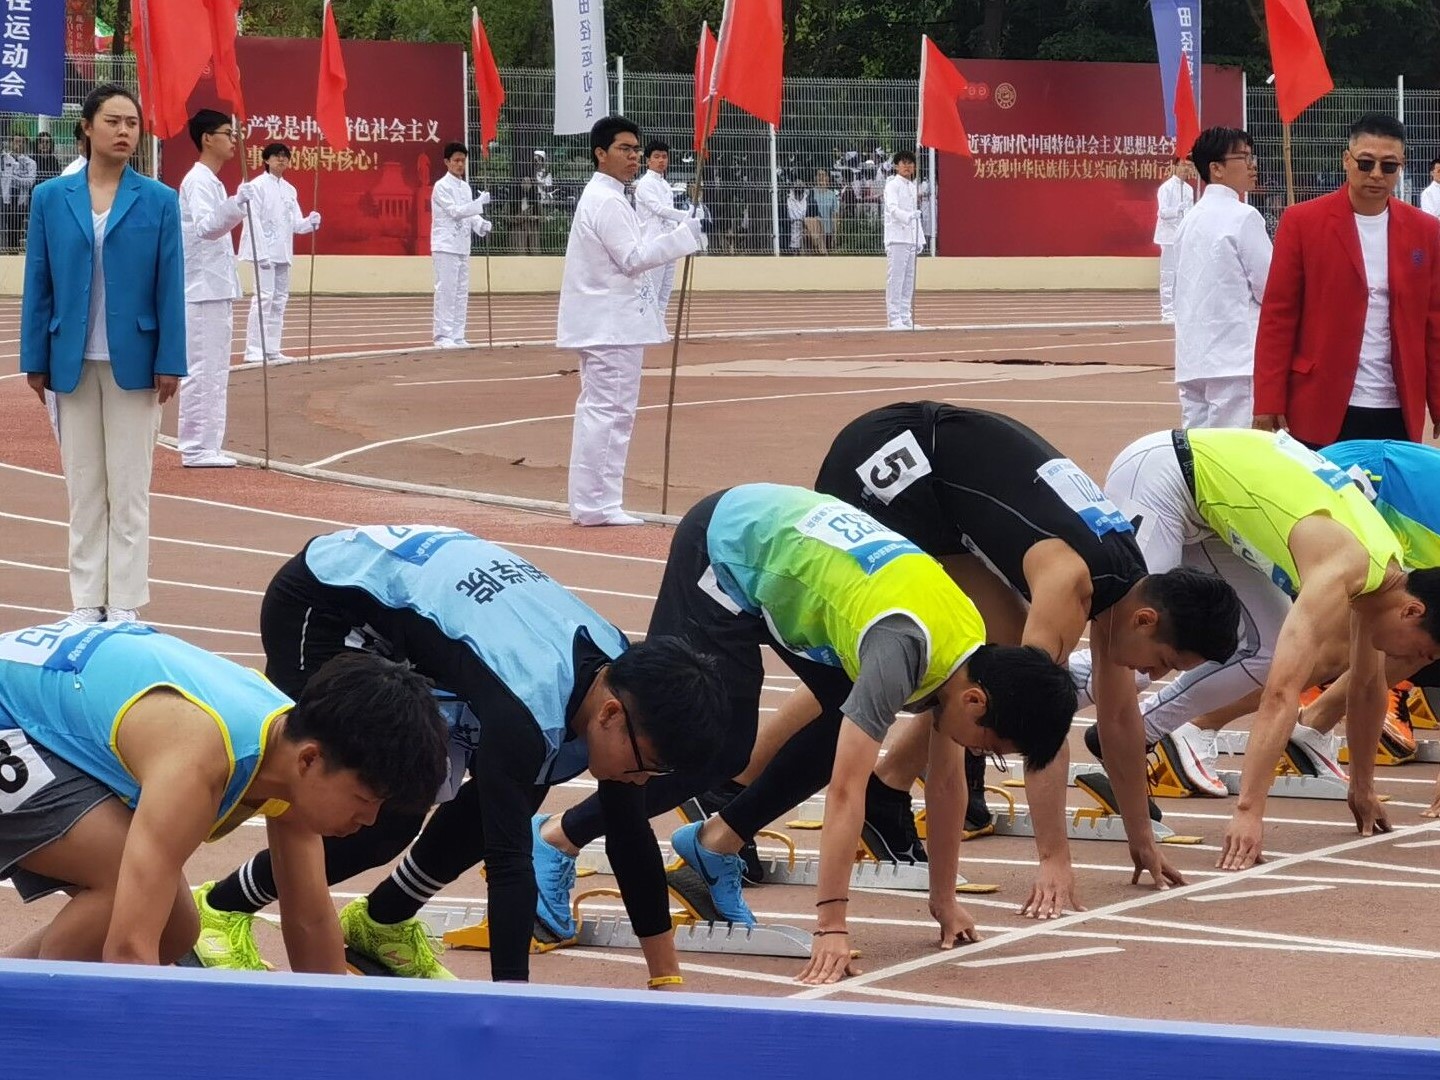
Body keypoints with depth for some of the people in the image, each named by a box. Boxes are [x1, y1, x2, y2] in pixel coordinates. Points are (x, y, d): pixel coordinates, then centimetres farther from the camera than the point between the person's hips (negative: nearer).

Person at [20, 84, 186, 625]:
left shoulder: (158, 200, -1)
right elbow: (38, 283, 3)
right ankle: (87, 600, 14)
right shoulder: (52, 198, 2)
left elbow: (170, 285, -2)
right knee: (83, 486, 8)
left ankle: (125, 603, 8)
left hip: (132, 362, -1)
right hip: (73, 362, 1)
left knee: (129, 487, 3)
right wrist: (35, 360, 1)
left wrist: (170, 362, -6)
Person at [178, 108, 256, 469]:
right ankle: (196, 449, -9)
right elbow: (204, 226, -28)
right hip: (203, 290, -10)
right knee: (202, 371, -9)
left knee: (214, 372, 11)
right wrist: (236, 205, -42)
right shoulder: (198, 181, -12)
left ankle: (206, 447, 15)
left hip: (216, 289, 10)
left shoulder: (210, 182, 18)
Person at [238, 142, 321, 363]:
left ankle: (272, 349, 13)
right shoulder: (258, 186, -5)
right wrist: (261, 253, -19)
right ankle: (253, 351, -14)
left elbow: (295, 224, 14)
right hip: (265, 251, -8)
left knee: (280, 300, 8)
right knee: (263, 298, -13)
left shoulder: (289, 189, 15)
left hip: (283, 253, 8)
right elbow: (253, 221, -12)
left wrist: (310, 222, -8)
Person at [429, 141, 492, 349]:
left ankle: (457, 336, 11)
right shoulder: (442, 186, -9)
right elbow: (455, 211, -17)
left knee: (461, 293, 7)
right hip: (446, 246, -8)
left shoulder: (465, 187, 14)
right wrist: (480, 202, -25)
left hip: (462, 245, 8)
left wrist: (482, 224, -4)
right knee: (446, 291, -9)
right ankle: (443, 336, -7)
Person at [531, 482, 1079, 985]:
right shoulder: (902, 651, -34)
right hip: (726, 545, -8)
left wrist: (945, 901, 7)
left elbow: (946, 780, 3)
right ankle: (559, 839, 1)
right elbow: (846, 789, -37)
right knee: (719, 747, -11)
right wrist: (831, 927, -37)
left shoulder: (968, 647, -10)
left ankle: (717, 841, 11)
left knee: (851, 728, 0)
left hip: (790, 530, 8)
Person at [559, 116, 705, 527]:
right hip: (611, 323, -11)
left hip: (603, 321, 11)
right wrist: (688, 235, -23)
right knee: (608, 410, -9)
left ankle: (589, 502, 18)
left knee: (598, 409, 13)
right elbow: (633, 257, -21)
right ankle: (596, 504, -8)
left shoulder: (601, 197, 17)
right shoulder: (607, 201, -15)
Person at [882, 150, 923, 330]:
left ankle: (906, 318, 13)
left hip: (911, 239, 8)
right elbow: (893, 208, -21)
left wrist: (920, 239, 18)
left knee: (908, 281, 9)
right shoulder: (893, 185, -6)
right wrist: (908, 216, -40)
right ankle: (894, 319, -9)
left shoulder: (912, 186, 19)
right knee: (895, 280, -9)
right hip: (897, 238, -8)